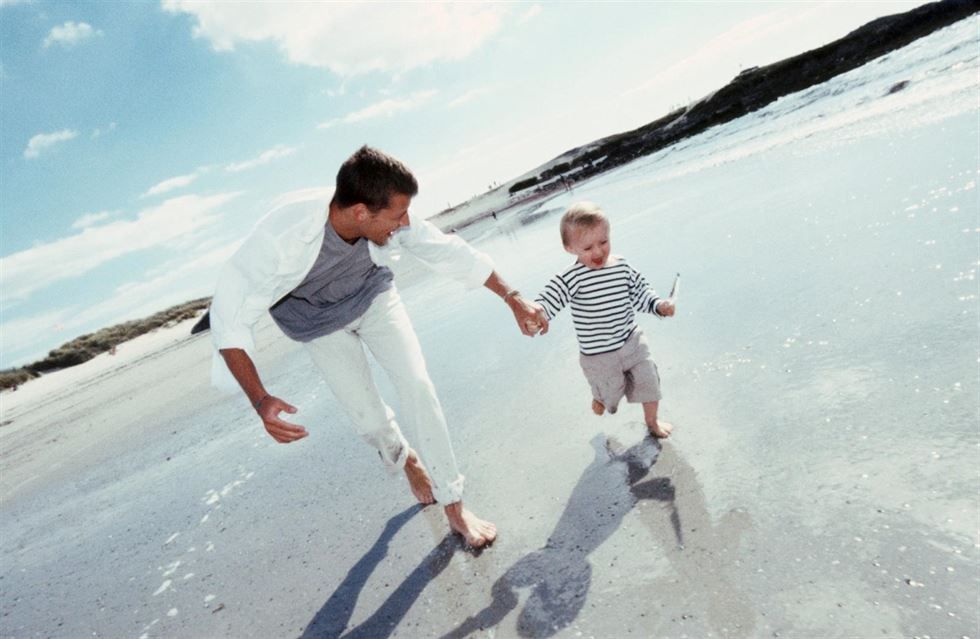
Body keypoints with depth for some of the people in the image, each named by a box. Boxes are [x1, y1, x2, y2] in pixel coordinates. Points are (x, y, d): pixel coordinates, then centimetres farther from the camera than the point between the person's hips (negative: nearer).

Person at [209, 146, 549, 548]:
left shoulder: (391, 221, -30)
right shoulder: (279, 238, -40)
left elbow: (452, 252, -18)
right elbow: (229, 318, -33)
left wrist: (513, 299, -14)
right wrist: (259, 400, -43)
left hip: (373, 296, 2)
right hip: (319, 322, -2)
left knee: (417, 385, -13)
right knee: (369, 417, -2)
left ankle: (453, 506, 0)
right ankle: (406, 461, 36)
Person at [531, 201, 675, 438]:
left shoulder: (622, 266, -6)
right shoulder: (570, 279, -22)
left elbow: (640, 293, 5)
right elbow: (548, 300, -32)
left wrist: (659, 305, -11)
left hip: (632, 342, 4)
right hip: (598, 355, -4)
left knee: (649, 383, 15)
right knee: (610, 392, 17)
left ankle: (652, 421, 45)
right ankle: (599, 396, 56)